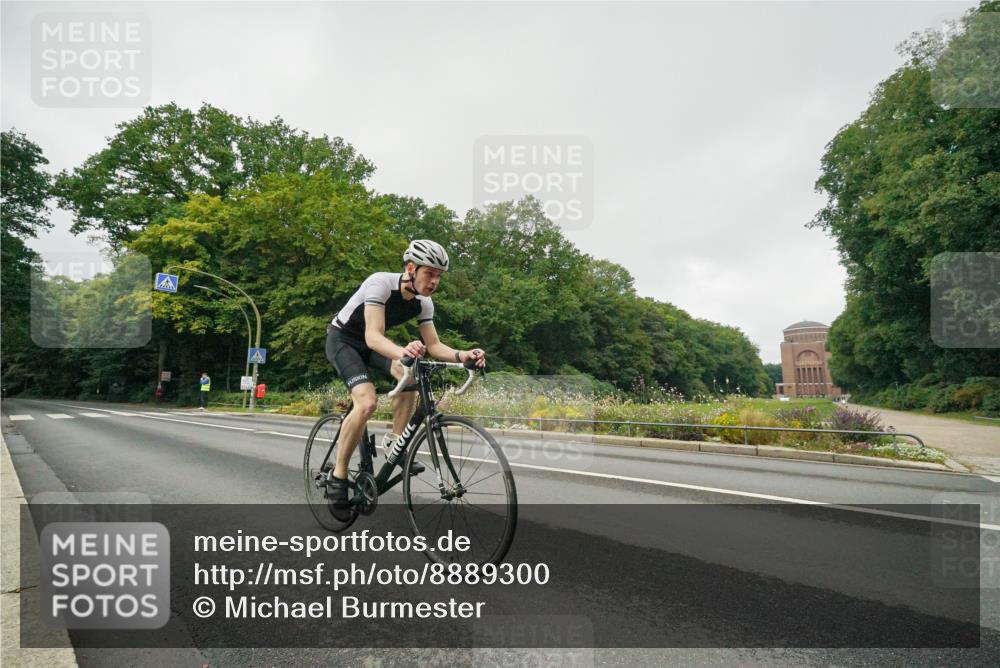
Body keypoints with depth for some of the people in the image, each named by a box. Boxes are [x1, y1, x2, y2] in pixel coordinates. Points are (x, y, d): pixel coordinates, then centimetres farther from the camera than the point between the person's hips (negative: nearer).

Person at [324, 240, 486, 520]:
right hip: (342, 339, -6)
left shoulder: (424, 303, -11)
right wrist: (402, 351, -60)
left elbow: (434, 345, -9)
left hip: (369, 343, 6)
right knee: (367, 402, -27)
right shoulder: (381, 283, -30)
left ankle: (394, 442, -4)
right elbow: (373, 336, -40)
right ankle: (338, 478, -13)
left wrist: (462, 355, -29)